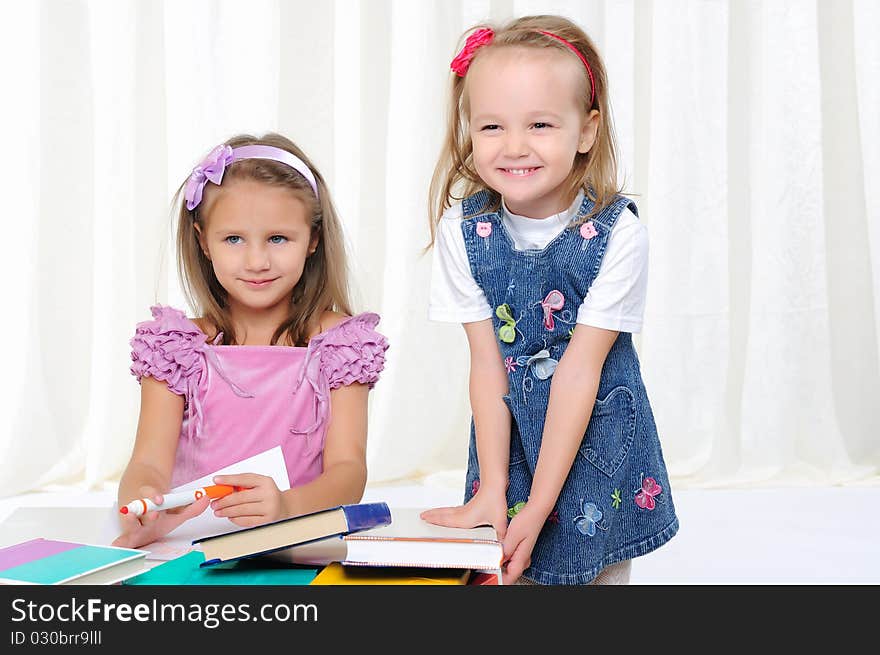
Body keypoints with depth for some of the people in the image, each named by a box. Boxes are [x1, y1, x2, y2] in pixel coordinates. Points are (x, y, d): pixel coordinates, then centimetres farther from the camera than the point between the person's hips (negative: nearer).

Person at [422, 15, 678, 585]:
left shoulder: (617, 233, -20)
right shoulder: (462, 229, -13)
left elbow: (580, 369, -21)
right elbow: (487, 365, -11)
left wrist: (539, 506, -21)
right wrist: (492, 490, -14)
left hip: (599, 429, -1)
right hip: (508, 431, 2)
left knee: (602, 568, 4)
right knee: (506, 572, 6)